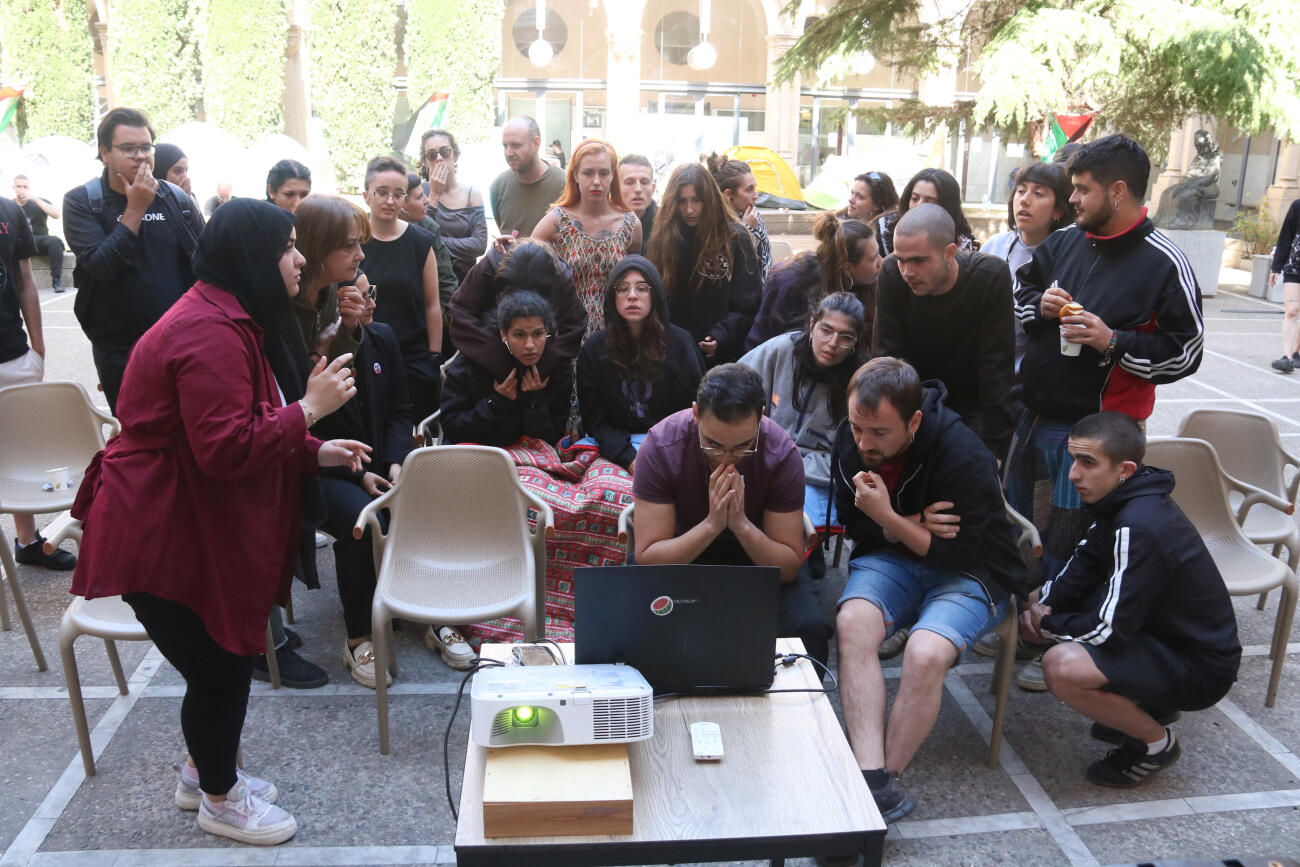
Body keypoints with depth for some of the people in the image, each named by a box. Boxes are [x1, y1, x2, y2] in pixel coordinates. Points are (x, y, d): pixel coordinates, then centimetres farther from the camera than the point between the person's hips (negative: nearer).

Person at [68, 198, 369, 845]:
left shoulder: (230, 321, 11)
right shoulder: (210, 333, -25)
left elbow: (245, 434, 19)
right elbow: (226, 450, -31)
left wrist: (315, 453, 8)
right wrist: (309, 408, -24)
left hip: (196, 525, 10)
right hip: (162, 538, -10)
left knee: (224, 660, 19)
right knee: (219, 669, 3)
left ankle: (203, 773, 41)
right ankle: (221, 801, 26)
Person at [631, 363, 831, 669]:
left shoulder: (782, 453, -22)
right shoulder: (660, 447, -24)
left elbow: (788, 568, -18)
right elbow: (647, 558, -24)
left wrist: (741, 524, -34)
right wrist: (711, 525, -36)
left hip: (757, 552, 1)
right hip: (679, 552, 0)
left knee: (810, 628, -26)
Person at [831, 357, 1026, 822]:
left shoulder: (965, 456, -22)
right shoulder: (848, 440, -6)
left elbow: (963, 553, -19)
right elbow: (852, 524, 5)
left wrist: (888, 518, -29)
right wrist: (910, 523, -15)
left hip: (969, 572, -4)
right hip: (891, 557, 4)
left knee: (926, 654, -33)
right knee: (853, 622, -29)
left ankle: (883, 779, -16)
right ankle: (874, 780, -33)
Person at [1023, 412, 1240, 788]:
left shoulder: (1139, 528, -30)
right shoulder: (1121, 502, -1)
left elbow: (1110, 630, -29)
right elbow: (1085, 562, 11)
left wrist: (1045, 624, -12)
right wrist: (1045, 604, -7)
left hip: (1201, 667, -9)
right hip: (1166, 631, 9)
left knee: (1063, 666, -30)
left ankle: (1157, 743, -1)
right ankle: (1151, 704, 17)